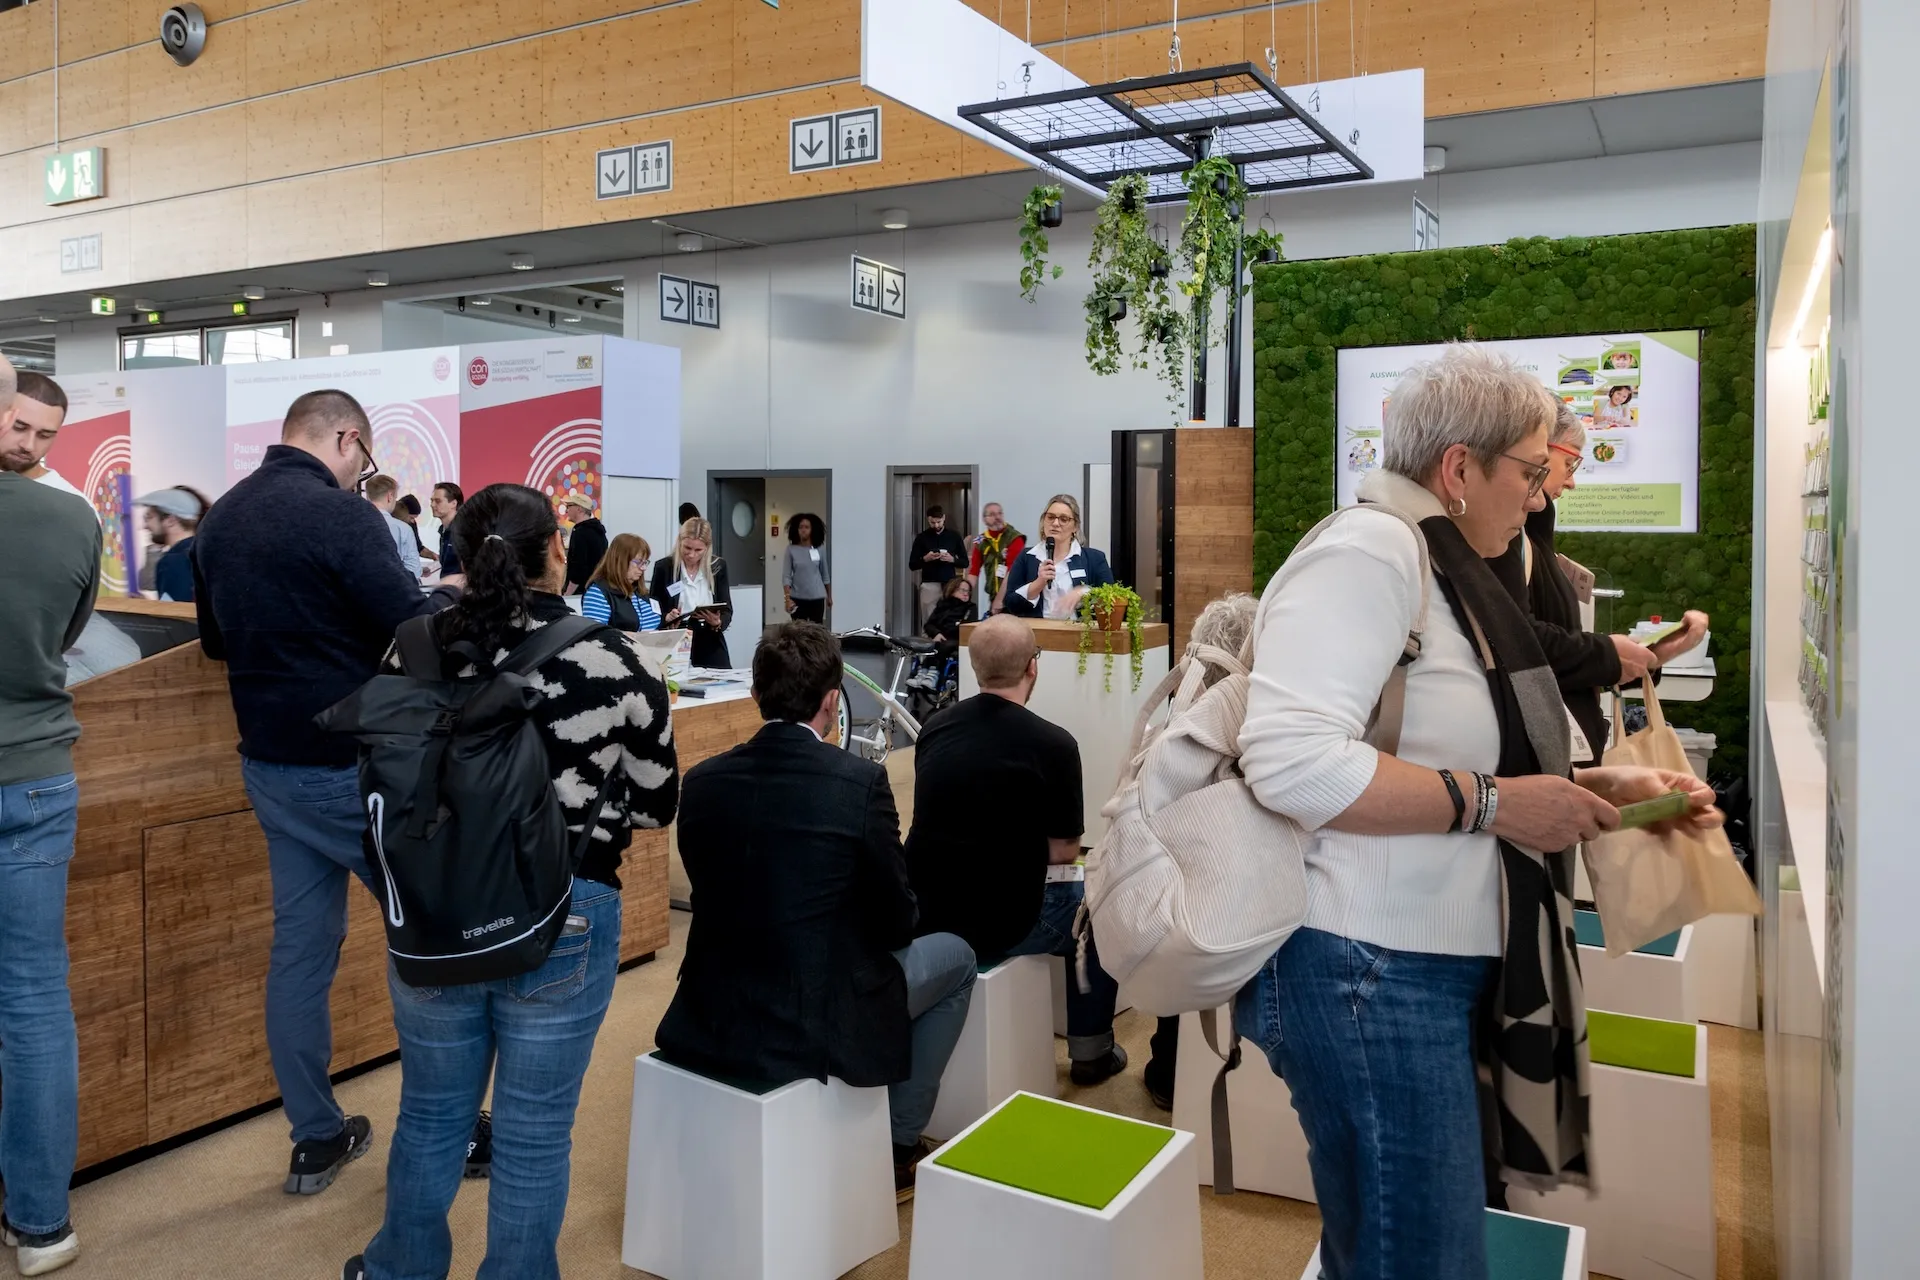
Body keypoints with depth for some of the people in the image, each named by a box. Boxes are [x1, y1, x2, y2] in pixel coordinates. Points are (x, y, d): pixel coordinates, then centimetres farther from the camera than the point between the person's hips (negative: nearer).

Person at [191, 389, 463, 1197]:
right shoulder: (340, 515, -19)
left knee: (300, 944, 12)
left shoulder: (221, 517, 8)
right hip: (349, 764, -7)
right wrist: (452, 596, 0)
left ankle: (316, 1139, 21)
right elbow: (414, 631, -18)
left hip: (269, 762, 8)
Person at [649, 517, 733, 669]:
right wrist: (666, 618, -19)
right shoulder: (663, 567, -2)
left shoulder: (718, 566, 1)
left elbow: (727, 610, 2)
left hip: (710, 647, 1)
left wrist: (718, 623, -18)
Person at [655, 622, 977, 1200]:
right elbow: (895, 922, -9)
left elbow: (719, 897, 8)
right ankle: (898, 1144, 25)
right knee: (955, 956, 20)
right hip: (819, 1027, -5)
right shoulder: (860, 782, -19)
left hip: (713, 1022, 6)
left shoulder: (701, 781, -6)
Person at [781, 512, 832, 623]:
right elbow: (786, 576, -4)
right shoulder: (791, 549, -3)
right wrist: (787, 598, -13)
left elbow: (825, 575, 10)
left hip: (817, 597, 1)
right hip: (798, 598, -1)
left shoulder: (819, 549, 1)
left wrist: (829, 596, 15)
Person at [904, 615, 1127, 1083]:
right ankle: (1090, 1050, 30)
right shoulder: (1052, 744, -15)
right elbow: (1062, 853, -6)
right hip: (1002, 926, -5)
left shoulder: (934, 728, 1)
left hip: (923, 916, 5)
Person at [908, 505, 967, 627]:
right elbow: (912, 565, 5)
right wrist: (925, 559, -13)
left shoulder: (954, 536, 8)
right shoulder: (922, 537, 6)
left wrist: (952, 559, -10)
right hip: (929, 585, 0)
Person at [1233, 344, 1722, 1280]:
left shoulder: (1442, 568, 17)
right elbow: (1294, 763, -28)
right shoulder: (1368, 551, -15)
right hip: (1367, 969, -10)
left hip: (1431, 964, 10)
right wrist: (1492, 803, -20)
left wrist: (1600, 789, 14)